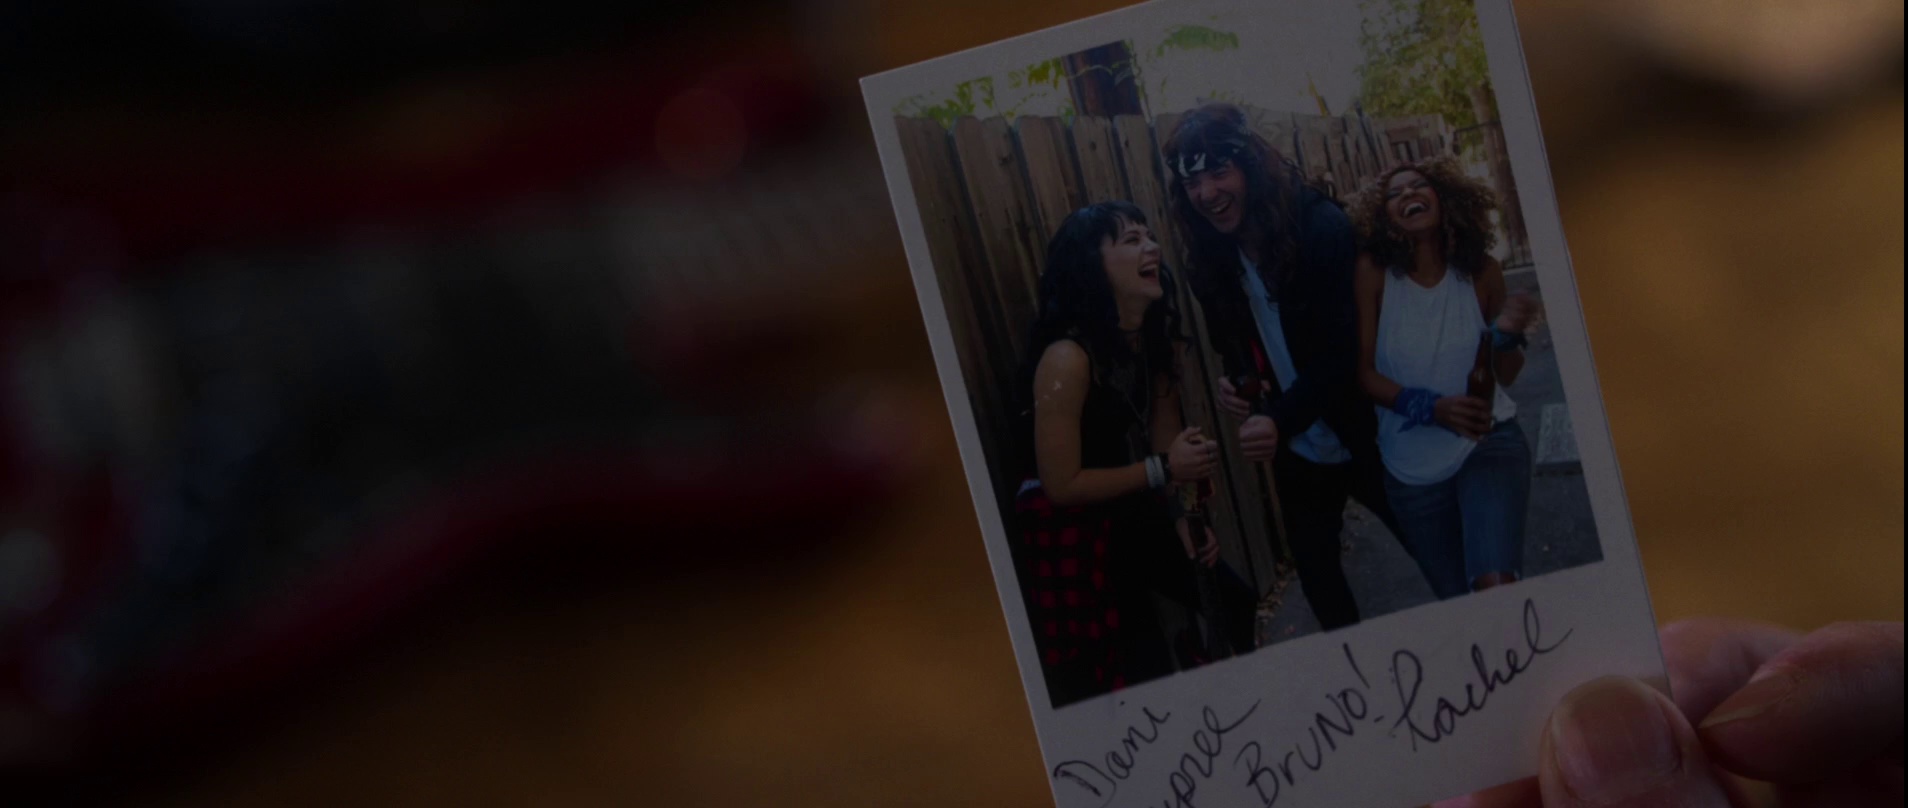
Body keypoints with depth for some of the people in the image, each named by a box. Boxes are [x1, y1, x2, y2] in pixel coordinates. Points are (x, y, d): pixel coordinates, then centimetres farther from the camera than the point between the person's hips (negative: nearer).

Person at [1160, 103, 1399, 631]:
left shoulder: (1322, 228, -19)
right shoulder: (1212, 260, -2)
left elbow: (1343, 347, -24)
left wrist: (1281, 421, -37)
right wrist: (1233, 384, -12)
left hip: (1362, 438, -5)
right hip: (1297, 451, 5)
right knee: (1314, 570, 18)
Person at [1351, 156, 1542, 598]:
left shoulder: (1481, 270, -6)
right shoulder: (1373, 271, -11)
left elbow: (1504, 375, 3)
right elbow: (1364, 371, -9)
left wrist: (1507, 335, -18)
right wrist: (1432, 407, -23)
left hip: (1488, 441, 0)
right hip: (1412, 463, 1)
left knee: (1496, 586, -23)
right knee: (1458, 600, 13)